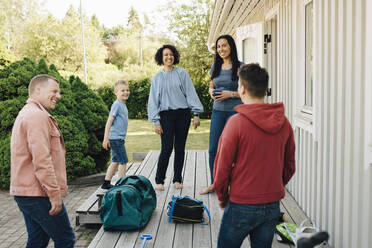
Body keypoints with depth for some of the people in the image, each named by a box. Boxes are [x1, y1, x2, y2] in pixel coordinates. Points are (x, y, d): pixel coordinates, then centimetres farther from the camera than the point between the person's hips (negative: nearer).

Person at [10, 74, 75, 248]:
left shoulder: (26, 113, 20)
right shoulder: (37, 116, -16)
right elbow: (42, 161, -24)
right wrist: (55, 195, -20)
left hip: (24, 193, 11)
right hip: (38, 194, -10)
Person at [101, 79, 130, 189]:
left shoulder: (123, 105, 13)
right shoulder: (116, 104, -14)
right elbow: (109, 122, -17)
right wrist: (105, 138, -20)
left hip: (118, 139, 9)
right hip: (116, 138, -9)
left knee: (115, 161, 14)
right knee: (123, 162, -3)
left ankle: (106, 183, 22)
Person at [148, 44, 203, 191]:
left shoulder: (182, 73, 6)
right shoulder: (157, 77, 9)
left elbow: (190, 93, 3)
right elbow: (153, 100, 8)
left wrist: (196, 114, -4)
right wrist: (156, 122, 0)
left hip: (183, 114, 1)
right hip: (166, 115, -1)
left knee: (180, 148, 5)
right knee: (167, 149, -8)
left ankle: (177, 179, 18)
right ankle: (159, 180, 7)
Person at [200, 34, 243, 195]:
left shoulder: (239, 67, -6)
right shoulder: (215, 67, 11)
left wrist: (230, 94, -17)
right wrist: (212, 93, -1)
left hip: (235, 111, -5)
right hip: (218, 111, 5)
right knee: (213, 149, 7)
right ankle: (213, 183, 21)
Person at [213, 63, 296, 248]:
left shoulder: (236, 122, -16)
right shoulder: (284, 123, -1)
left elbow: (222, 166, -11)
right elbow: (290, 166, 8)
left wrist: (222, 196, 4)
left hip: (242, 205, -5)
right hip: (273, 205, 5)